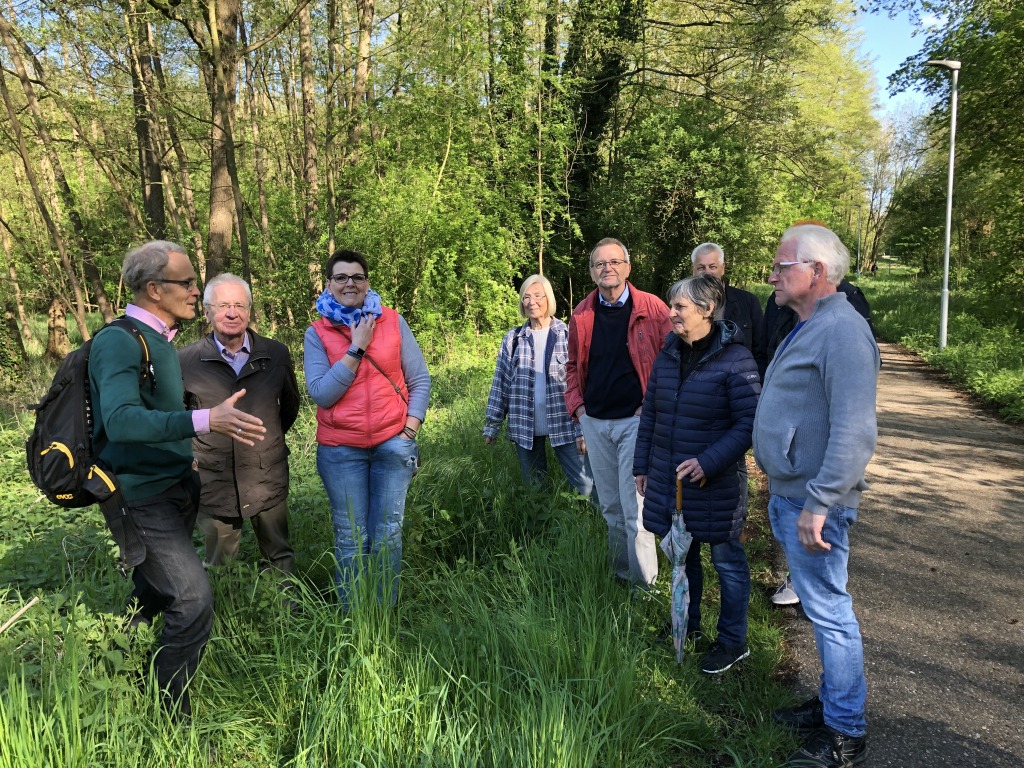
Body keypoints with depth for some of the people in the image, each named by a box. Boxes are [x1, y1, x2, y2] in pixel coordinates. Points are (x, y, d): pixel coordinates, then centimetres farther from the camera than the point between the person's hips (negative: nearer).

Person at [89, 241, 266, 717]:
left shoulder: (161, 340, 10)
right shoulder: (118, 342, -19)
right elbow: (119, 421, -34)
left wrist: (186, 457, 15)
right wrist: (205, 420, -44)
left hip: (177, 485, 9)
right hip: (142, 499, -9)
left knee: (156, 592, 21)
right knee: (193, 601, -12)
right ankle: (173, 717, 5)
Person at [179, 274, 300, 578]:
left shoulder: (277, 354, -1)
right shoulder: (186, 361, -6)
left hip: (268, 478, 1)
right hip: (213, 481, -1)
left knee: (280, 556, 14)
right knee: (219, 565, 13)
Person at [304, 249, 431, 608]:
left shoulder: (393, 322, 3)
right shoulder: (317, 333, 1)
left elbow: (420, 380, 5)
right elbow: (321, 393, -10)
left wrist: (410, 428, -5)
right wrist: (356, 348, -13)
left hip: (393, 443, 1)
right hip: (341, 449, 0)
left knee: (387, 534, 5)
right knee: (351, 538, 5)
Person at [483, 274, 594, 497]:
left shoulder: (568, 335, 1)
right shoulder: (513, 339, 6)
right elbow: (501, 382, 7)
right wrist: (492, 424, 5)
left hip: (564, 425, -2)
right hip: (525, 427, 2)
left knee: (587, 486, -4)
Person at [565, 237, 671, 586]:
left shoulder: (652, 309, -6)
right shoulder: (582, 315, 5)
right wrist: (578, 407, 4)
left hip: (637, 420, -4)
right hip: (594, 423, 5)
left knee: (636, 511, -5)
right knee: (610, 508, 15)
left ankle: (644, 585, 10)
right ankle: (619, 577, 31)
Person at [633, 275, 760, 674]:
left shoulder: (735, 359, -15)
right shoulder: (668, 355, 4)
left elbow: (748, 424, -17)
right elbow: (649, 414, 11)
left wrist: (708, 462, -25)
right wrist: (641, 466, 12)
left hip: (714, 487, -6)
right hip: (668, 482, 6)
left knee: (726, 562, 11)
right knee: (681, 557, 20)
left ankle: (733, 641, 29)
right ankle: (686, 625, 40)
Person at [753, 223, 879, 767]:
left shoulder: (841, 331, -20)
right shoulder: (807, 328, 14)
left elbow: (853, 434, -27)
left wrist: (817, 504, -26)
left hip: (813, 503, -10)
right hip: (788, 495, 10)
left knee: (828, 610, 2)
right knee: (820, 607, 20)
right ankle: (831, 702, 36)